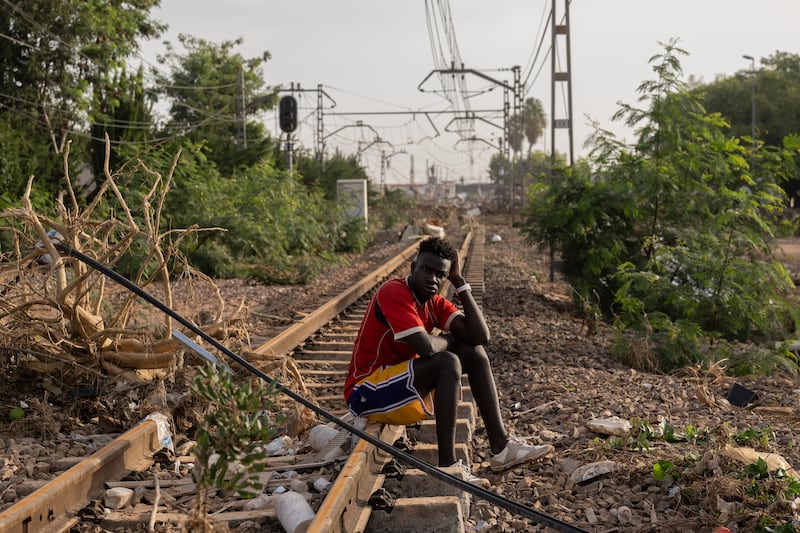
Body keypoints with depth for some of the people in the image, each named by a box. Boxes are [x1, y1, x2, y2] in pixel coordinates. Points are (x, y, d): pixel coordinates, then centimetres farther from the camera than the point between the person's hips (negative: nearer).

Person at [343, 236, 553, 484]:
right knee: (447, 362, -28)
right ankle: (448, 464, -26)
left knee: (474, 351, 1)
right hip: (366, 394, -9)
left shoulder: (435, 302, 4)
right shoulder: (393, 292, -21)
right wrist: (448, 338, -9)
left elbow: (481, 336, -8)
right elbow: (426, 347, -32)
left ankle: (501, 447, -1)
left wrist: (460, 282, -6)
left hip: (402, 385, 9)